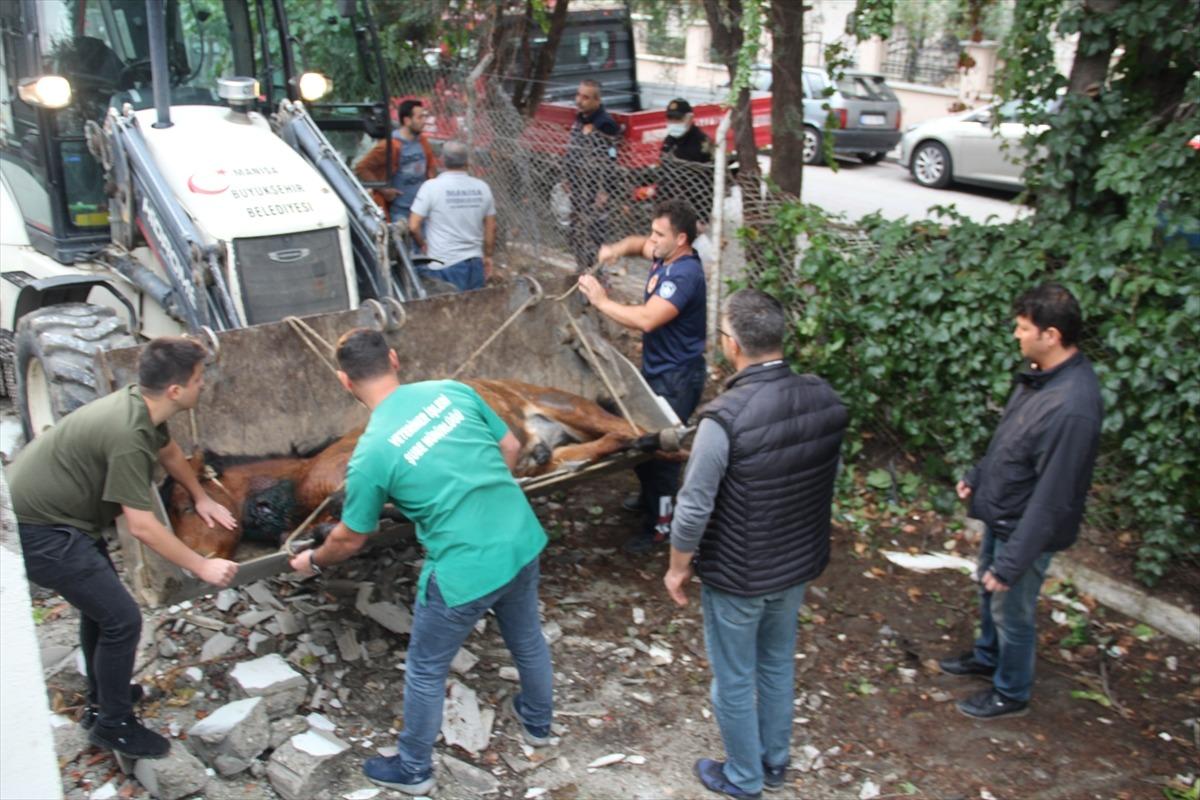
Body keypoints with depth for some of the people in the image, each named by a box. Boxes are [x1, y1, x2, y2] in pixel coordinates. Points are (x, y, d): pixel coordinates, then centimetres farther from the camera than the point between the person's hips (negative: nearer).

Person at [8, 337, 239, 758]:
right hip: (37, 531, -10)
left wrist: (201, 498, 26)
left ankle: (102, 699, 41)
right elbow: (142, 527, -26)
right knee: (121, 618, -5)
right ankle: (113, 725, 13)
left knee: (101, 600, 23)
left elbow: (169, 452, 21)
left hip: (43, 507, 10)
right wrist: (203, 567, -18)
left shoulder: (140, 405, -2)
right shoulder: (128, 436, -30)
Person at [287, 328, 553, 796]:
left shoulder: (371, 452, -14)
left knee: (425, 672, 20)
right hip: (523, 541, 6)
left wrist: (313, 561, 22)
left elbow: (351, 539, 1)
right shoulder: (453, 390, -2)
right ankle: (538, 723, 55)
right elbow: (511, 449, 9)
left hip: (465, 571, -5)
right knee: (527, 639, 31)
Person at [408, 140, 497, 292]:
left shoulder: (431, 186, -9)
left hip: (443, 265, -4)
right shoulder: (482, 187, 2)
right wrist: (487, 256, 20)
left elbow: (413, 226, -12)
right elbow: (491, 228, 8)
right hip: (475, 264, 4)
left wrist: (423, 245, 7)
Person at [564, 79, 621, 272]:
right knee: (575, 232, 17)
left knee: (592, 235, -9)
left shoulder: (604, 124, -15)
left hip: (595, 191, -9)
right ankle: (582, 271, 30)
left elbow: (609, 162, -19)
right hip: (578, 189, 9)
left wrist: (604, 192, -22)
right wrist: (569, 180, 21)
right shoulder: (579, 119, 12)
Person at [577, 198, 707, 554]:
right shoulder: (665, 257, 2)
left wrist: (602, 301, -26)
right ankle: (650, 497, 43)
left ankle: (660, 524, 9)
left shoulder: (684, 274, -27)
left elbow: (646, 320, -37)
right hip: (657, 369, 10)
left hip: (675, 378, -10)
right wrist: (618, 248, 2)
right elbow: (640, 244, 25)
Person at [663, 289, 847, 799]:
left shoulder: (725, 417, -31)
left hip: (737, 576, -6)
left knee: (734, 681, 17)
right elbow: (829, 478, 4)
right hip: (799, 565, 6)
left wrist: (678, 567, -5)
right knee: (778, 665, 26)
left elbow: (694, 509, -23)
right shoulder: (825, 398, -12)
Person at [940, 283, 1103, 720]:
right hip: (1000, 513, 9)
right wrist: (976, 477, 17)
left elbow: (1050, 500, -30)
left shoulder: (1071, 408, -35)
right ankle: (986, 656, 53)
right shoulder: (1041, 375, -6)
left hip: (1025, 529, -9)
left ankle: (1010, 693, 37)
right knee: (988, 590, 28)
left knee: (1012, 613, 13)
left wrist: (1012, 563, -24)